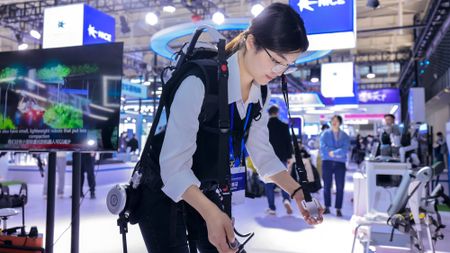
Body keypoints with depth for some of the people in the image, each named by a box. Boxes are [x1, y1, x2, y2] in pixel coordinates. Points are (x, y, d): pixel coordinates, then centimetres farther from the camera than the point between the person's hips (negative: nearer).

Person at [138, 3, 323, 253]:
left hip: (202, 193, 7)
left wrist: (297, 192, -13)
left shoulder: (260, 93, -5)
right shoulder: (200, 83, -29)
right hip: (163, 192, -6)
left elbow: (263, 154, -1)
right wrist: (211, 214, -43)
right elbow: (174, 165, -31)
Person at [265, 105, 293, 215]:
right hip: (282, 157, 1)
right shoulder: (284, 126, -1)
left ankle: (272, 208, 6)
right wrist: (289, 156, 7)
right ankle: (286, 199, -11)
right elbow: (288, 142, 0)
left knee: (269, 184, 6)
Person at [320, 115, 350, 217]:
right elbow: (323, 147, -6)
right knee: (327, 186, 5)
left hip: (340, 163, 0)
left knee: (340, 187, -1)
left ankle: (338, 209, 6)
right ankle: (327, 207, 16)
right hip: (327, 162, 0)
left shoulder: (345, 136, 7)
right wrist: (337, 153, -11)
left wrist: (333, 153, -17)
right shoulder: (325, 134, 6)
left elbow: (345, 149, -7)